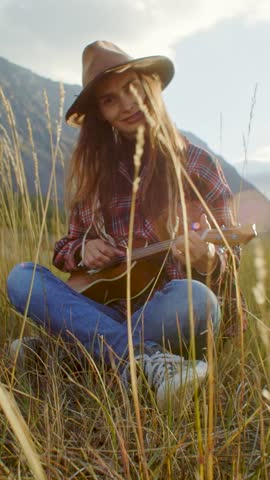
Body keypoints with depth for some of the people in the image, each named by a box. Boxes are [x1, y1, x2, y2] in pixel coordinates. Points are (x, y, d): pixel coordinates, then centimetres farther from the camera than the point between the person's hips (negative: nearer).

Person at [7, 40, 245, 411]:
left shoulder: (198, 166, 0)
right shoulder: (94, 173, 8)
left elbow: (230, 255, 2)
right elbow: (65, 249, 16)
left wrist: (207, 259, -21)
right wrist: (82, 250, -7)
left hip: (174, 310, -3)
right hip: (108, 309, 3)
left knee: (194, 299, -37)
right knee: (21, 278, -19)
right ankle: (147, 360, -32)